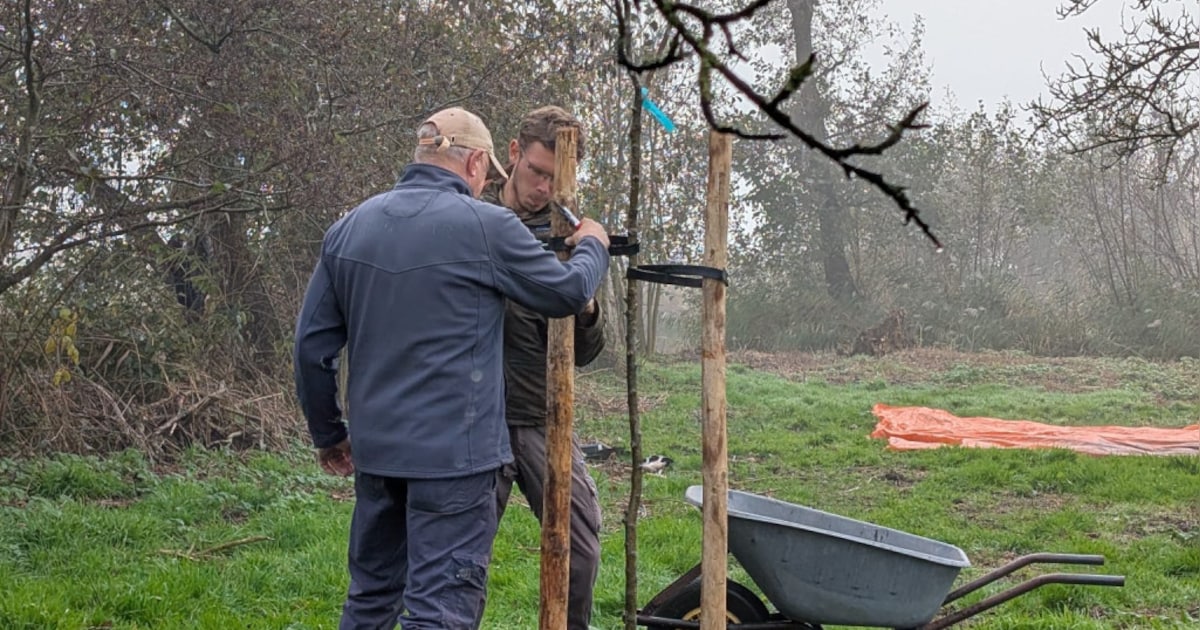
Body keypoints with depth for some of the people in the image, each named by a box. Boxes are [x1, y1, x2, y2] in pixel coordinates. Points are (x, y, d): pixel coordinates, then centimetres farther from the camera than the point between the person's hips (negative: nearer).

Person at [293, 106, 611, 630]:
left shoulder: (348, 228, 6)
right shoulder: (486, 226, -10)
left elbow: (312, 344, 8)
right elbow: (568, 292, 3)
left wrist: (327, 432, 19)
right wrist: (593, 247, 24)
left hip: (375, 448, 6)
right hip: (454, 451, -6)